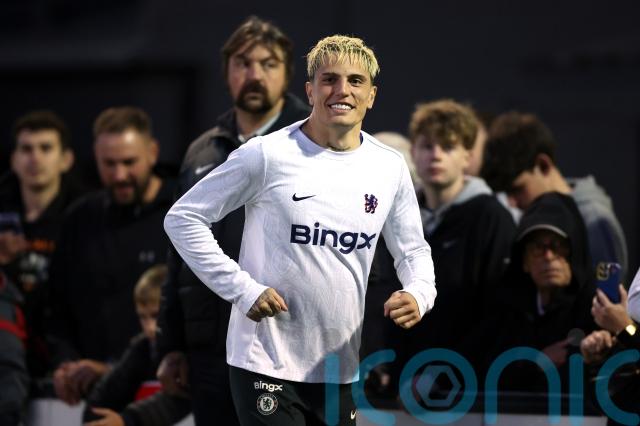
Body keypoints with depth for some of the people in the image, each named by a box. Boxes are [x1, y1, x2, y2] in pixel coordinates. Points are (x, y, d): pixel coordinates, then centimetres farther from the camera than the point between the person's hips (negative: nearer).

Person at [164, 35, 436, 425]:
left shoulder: (391, 168, 5)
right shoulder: (267, 155, -9)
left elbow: (413, 251, 17)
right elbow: (182, 218, -4)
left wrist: (418, 294, -7)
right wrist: (242, 288, -13)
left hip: (340, 370, 5)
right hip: (265, 361, -5)